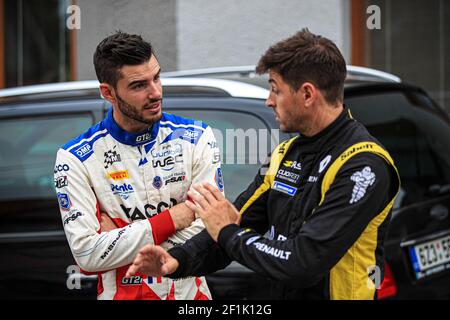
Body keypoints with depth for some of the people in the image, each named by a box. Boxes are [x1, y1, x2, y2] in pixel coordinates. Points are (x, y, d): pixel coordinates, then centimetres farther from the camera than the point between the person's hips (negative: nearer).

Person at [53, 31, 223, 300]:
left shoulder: (196, 138, -7)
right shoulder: (75, 159, -11)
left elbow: (208, 233, -16)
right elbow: (87, 254, -18)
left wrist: (117, 236, -16)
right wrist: (169, 220, -19)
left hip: (189, 291, 1)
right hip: (120, 293, -1)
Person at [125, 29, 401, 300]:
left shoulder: (364, 165, -20)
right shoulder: (286, 155, 7)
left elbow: (305, 262, -27)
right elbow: (239, 223, 9)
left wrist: (228, 233, -14)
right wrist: (179, 261, -8)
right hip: (280, 293, 7)